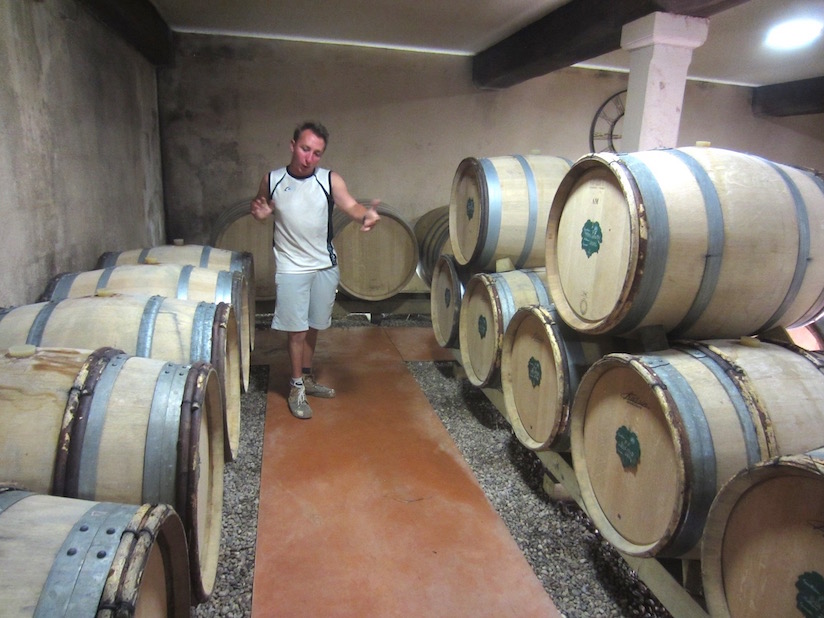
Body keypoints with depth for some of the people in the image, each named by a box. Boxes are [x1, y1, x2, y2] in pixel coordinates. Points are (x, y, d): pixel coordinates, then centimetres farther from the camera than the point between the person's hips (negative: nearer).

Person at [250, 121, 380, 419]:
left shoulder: (330, 180, -6)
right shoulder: (272, 180, -4)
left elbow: (351, 205, -21)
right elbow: (259, 207, 12)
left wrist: (366, 214, -44)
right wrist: (259, 213, -13)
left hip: (325, 266, 2)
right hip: (291, 268, -2)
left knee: (313, 327, 15)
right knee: (296, 330, 0)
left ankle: (306, 378, 34)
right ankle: (296, 388, 17)